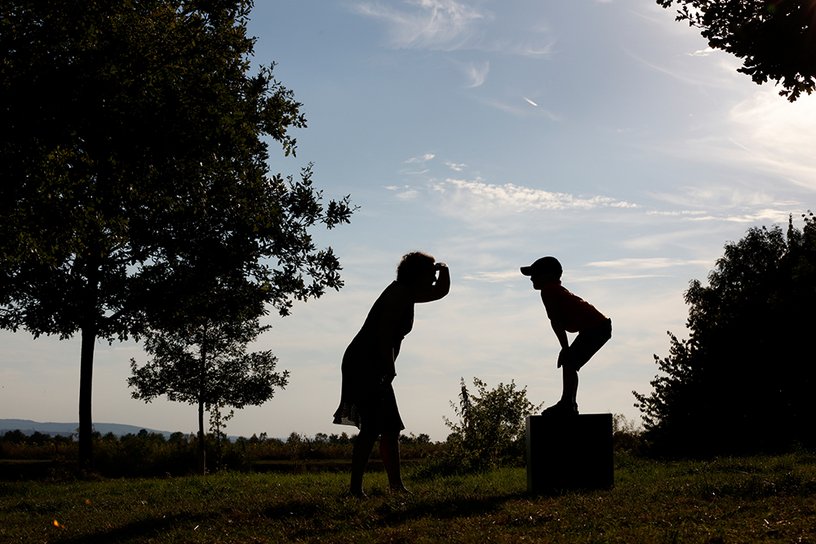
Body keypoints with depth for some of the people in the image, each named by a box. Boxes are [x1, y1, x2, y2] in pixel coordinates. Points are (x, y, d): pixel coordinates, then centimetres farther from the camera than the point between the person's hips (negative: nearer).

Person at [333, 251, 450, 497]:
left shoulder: (407, 293, 18)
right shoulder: (399, 293, -11)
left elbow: (441, 292, 33)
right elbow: (385, 332, -22)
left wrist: (444, 271, 13)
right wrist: (390, 369, -25)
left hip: (374, 368, 11)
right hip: (363, 365, -11)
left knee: (390, 428, 10)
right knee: (373, 428, -14)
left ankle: (396, 485, 14)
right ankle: (355, 488, -14)